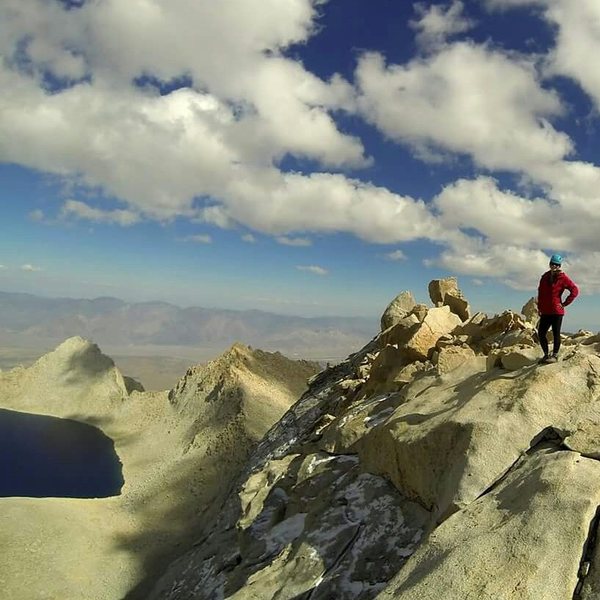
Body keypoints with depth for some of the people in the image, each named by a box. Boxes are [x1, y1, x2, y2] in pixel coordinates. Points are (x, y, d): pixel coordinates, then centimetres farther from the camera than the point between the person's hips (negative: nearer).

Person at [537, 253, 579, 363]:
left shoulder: (563, 277, -6)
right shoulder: (545, 276, 11)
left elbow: (575, 290, -10)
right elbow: (540, 292, 19)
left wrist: (564, 303, -10)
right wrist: (539, 307, 13)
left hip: (557, 311, -6)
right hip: (545, 312, 6)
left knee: (556, 334, 1)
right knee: (541, 333, 6)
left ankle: (555, 355, 9)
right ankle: (546, 354, 20)